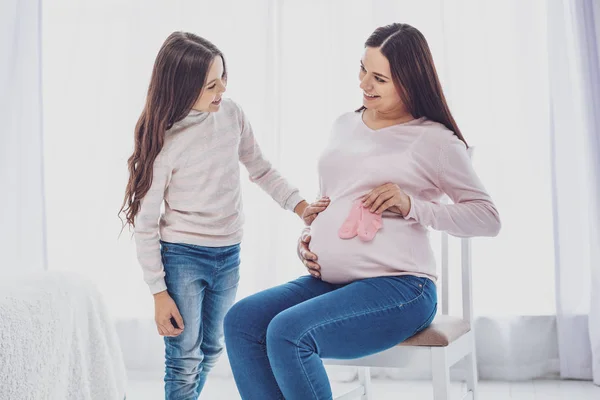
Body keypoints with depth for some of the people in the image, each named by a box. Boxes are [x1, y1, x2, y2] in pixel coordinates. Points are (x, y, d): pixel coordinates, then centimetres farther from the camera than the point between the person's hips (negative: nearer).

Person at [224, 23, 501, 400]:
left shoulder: (433, 139, -3)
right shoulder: (344, 125, 16)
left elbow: (488, 217, -5)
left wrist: (412, 206, -16)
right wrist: (308, 237, 8)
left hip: (398, 287, -7)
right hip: (329, 281, 7)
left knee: (287, 332, -28)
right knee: (241, 321, -11)